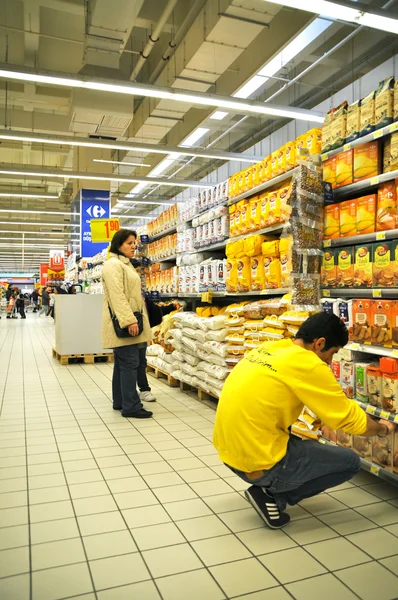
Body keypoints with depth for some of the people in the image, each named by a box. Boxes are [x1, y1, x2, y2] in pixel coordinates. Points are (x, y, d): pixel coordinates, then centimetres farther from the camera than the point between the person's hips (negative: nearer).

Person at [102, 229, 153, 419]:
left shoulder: (126, 265, 20)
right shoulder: (113, 265, -12)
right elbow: (117, 295, -22)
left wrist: (132, 319, 24)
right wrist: (129, 320, -27)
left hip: (127, 322, 10)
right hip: (123, 323, -10)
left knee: (122, 363, 13)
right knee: (130, 363, -9)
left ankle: (120, 402, 21)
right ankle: (131, 406, -5)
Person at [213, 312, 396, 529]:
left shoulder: (268, 348, 7)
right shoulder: (309, 365, -15)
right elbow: (351, 419, -5)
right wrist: (382, 429, 16)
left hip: (231, 451, 8)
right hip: (258, 463, -8)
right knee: (351, 462, 8)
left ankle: (269, 489, 13)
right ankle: (272, 495, 3)